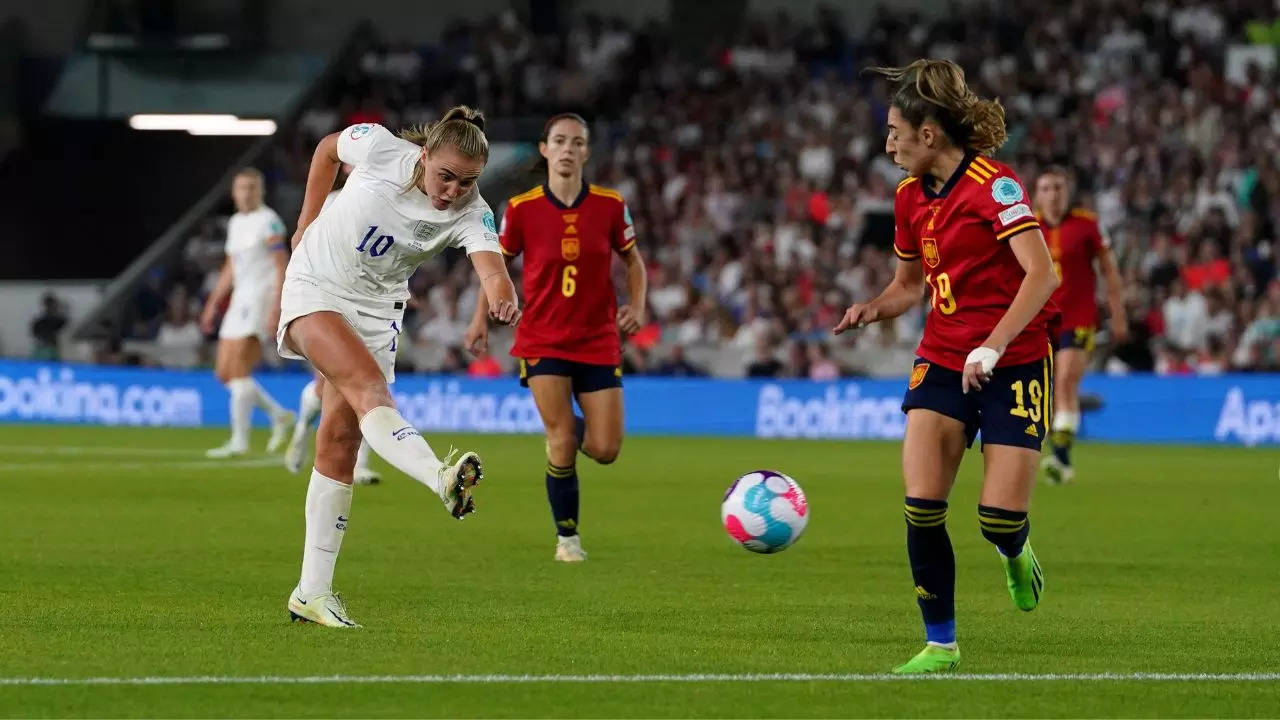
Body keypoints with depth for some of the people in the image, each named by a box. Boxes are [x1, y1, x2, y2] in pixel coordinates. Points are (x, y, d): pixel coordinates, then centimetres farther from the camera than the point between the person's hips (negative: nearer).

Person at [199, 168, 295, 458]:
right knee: (224, 373, 6)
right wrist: (213, 304, 23)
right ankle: (279, 415, 19)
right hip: (240, 299, 9)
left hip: (261, 297, -9)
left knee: (239, 371, -15)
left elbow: (282, 267, -13)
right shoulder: (235, 223, 16)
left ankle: (239, 441, -12)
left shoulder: (268, 221, -8)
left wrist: (276, 309, -21)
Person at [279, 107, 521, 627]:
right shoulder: (381, 149, -19)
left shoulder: (471, 214, -18)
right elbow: (328, 148, 4)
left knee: (341, 438, -1)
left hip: (375, 309, 3)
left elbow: (491, 266, -39)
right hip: (315, 287, -3)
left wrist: (503, 297, -61)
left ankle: (312, 592, 4)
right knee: (369, 385, -29)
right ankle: (441, 479, -56)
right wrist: (306, 224, 7)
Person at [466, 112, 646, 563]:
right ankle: (567, 537, 9)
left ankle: (569, 431, 34)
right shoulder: (522, 208, -7)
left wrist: (636, 306, -6)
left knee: (605, 451, -2)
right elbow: (498, 262, 8)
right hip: (543, 342, -2)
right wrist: (481, 317, 1)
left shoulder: (609, 205, -5)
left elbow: (632, 259, 10)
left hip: (598, 341, 2)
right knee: (562, 448, -10)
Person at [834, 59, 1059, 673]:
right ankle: (940, 643, 0)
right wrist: (875, 308, 0)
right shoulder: (911, 196, 7)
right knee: (921, 506, -12)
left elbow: (1042, 274, -23)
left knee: (1000, 518, -11)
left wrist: (992, 347, -30)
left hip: (1013, 363, -6)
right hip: (941, 362, 6)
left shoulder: (993, 185, -15)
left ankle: (1015, 555, 28)